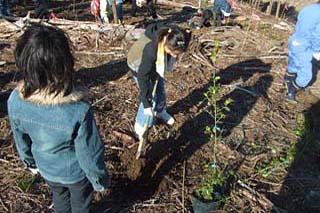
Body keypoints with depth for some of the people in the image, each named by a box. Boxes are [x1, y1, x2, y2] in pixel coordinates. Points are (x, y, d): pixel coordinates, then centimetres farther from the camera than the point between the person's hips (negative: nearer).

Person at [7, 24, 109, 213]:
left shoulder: (15, 100, -26)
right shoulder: (78, 110, -40)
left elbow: (21, 140, -7)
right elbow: (90, 154, -26)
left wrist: (30, 162, 14)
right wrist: (99, 180, -5)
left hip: (47, 169, 4)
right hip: (76, 173, -4)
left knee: (60, 198, 34)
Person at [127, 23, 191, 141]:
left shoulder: (171, 37, -29)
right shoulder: (151, 49, -45)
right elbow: (142, 77, -37)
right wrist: (147, 104, -36)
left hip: (156, 63, 6)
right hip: (138, 64, -6)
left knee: (160, 90, 18)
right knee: (150, 97, -5)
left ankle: (161, 112, 46)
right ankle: (141, 127, 15)